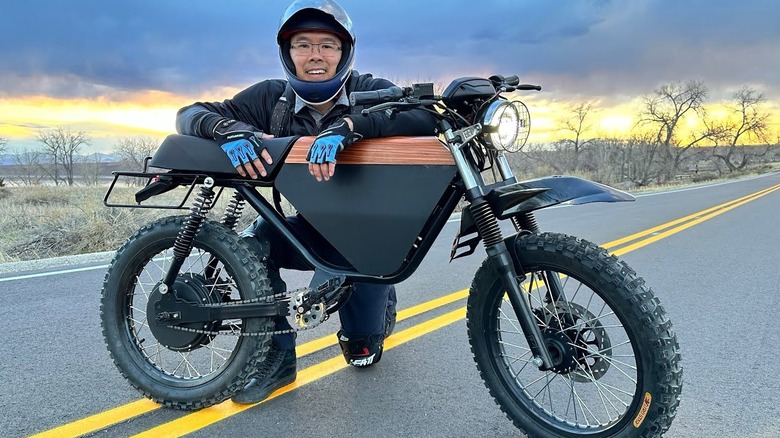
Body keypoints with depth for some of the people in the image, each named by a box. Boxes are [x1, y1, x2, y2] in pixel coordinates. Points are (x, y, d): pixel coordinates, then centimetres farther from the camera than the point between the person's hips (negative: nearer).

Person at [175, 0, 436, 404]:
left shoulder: (370, 92, -14)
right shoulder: (272, 97, -7)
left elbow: (425, 117, -34)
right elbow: (190, 114, -11)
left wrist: (346, 126, -47)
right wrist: (231, 130, -34)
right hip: (311, 227, 2)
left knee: (361, 351, -1)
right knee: (255, 242, -28)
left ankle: (380, 298, 35)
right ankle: (276, 356, -7)